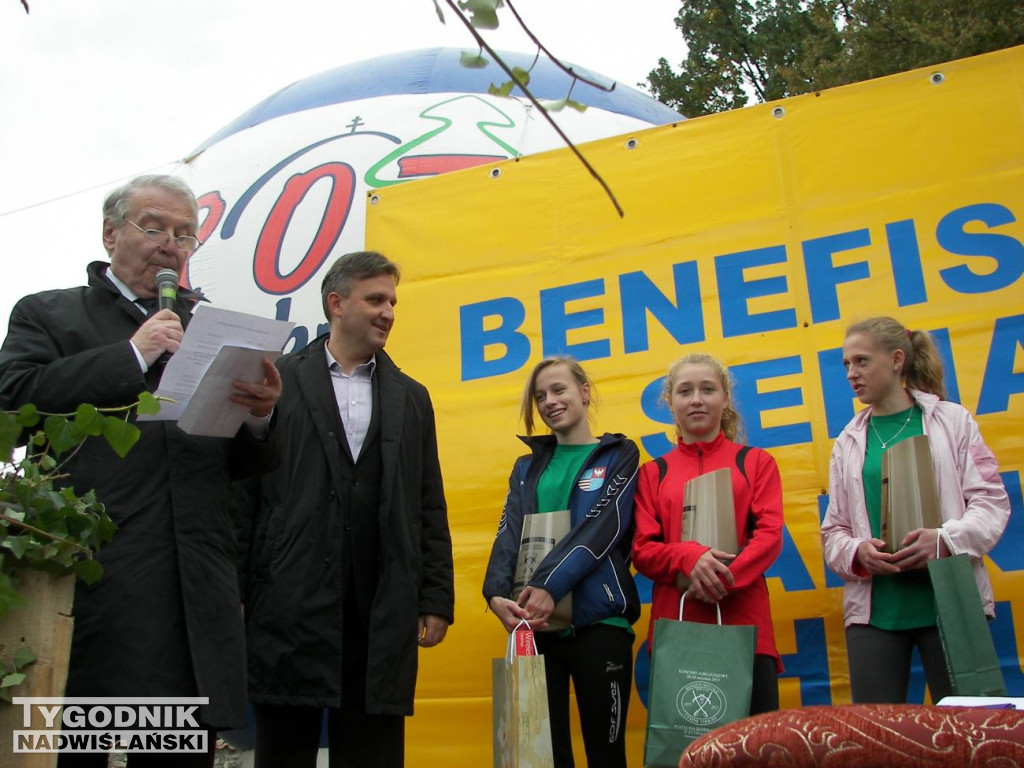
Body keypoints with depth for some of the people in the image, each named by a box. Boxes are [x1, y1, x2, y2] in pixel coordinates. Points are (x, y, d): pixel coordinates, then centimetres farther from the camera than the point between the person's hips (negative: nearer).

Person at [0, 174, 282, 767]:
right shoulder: (48, 315, 12)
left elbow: (238, 465, 15)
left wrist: (260, 417, -7)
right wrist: (133, 354, -8)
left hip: (197, 598, 3)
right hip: (90, 581, -3)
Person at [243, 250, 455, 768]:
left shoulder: (411, 398, 15)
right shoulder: (278, 381, 5)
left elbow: (429, 509, 12)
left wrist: (437, 600, 6)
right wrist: (235, 591, -4)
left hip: (383, 619, 3)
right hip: (290, 609, -2)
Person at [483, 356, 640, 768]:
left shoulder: (619, 455, 5)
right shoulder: (527, 466, 16)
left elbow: (601, 527, -9)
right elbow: (509, 534, 3)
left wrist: (550, 584, -23)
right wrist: (497, 593, -17)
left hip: (598, 622, -3)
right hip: (535, 624, 4)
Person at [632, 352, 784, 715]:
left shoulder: (756, 462, 11)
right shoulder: (653, 473, 12)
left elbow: (770, 535, 0)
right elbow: (642, 551, 5)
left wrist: (725, 577, -16)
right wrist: (689, 556, -15)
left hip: (744, 620, 0)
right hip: (675, 622, 1)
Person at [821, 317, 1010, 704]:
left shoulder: (953, 420, 4)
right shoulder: (848, 443, 10)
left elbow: (991, 499, -1)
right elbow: (833, 531, 9)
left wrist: (947, 539, -19)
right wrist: (858, 552, -13)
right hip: (873, 609, 2)